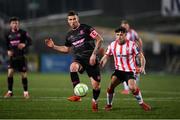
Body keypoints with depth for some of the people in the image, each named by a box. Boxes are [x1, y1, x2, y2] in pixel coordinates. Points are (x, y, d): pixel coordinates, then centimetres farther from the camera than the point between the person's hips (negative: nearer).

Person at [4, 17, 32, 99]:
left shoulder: (23, 33, -5)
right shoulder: (8, 34, 5)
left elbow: (30, 41, -10)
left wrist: (24, 44, -29)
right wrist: (8, 51, 1)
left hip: (21, 56, -2)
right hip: (12, 56, 2)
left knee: (23, 74, 2)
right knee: (10, 73, -10)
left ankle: (26, 92, 16)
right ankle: (10, 92, 3)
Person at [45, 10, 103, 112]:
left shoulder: (86, 28, -3)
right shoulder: (69, 35, 14)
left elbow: (99, 39, -7)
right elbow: (66, 49, 29)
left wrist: (94, 54, -13)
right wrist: (53, 46, 17)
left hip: (90, 58, -3)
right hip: (78, 58, 3)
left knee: (96, 85, -6)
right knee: (73, 67, -35)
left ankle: (94, 101, 28)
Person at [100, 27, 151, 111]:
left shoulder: (131, 45, -10)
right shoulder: (112, 45, 0)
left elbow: (140, 56, -4)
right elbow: (106, 56, 9)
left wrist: (142, 66, -20)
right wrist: (99, 66, -8)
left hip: (130, 71, -3)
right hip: (119, 70, 4)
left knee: (132, 88, -24)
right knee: (111, 86, -15)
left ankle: (141, 103, -4)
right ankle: (109, 104, 4)